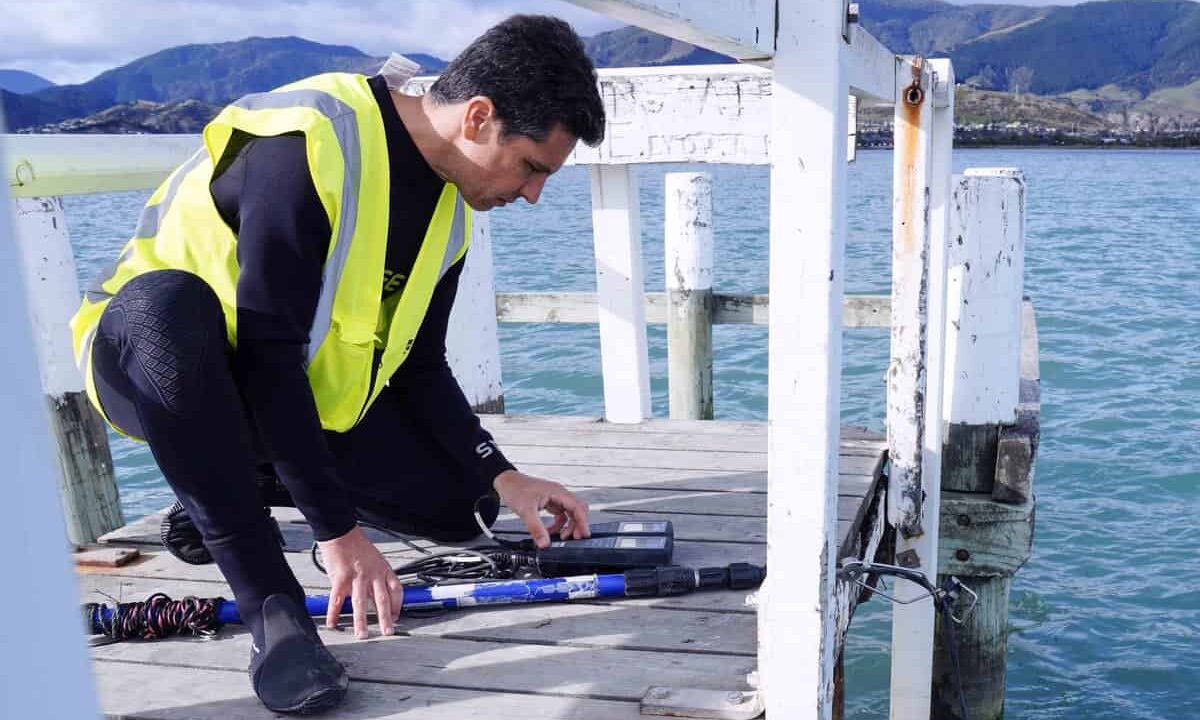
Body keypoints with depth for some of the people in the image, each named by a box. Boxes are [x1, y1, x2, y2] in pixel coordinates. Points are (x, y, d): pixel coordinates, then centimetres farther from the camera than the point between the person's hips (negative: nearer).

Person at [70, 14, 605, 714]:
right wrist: (338, 531, -30)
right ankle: (273, 608, -31)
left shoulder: (450, 206, -3)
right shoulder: (307, 143, -29)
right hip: (155, 354, -7)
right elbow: (269, 354, -31)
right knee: (166, 305, -42)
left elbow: (419, 367, 2)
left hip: (308, 393, 7)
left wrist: (504, 478, -8)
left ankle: (226, 481, 16)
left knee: (458, 507, -1)